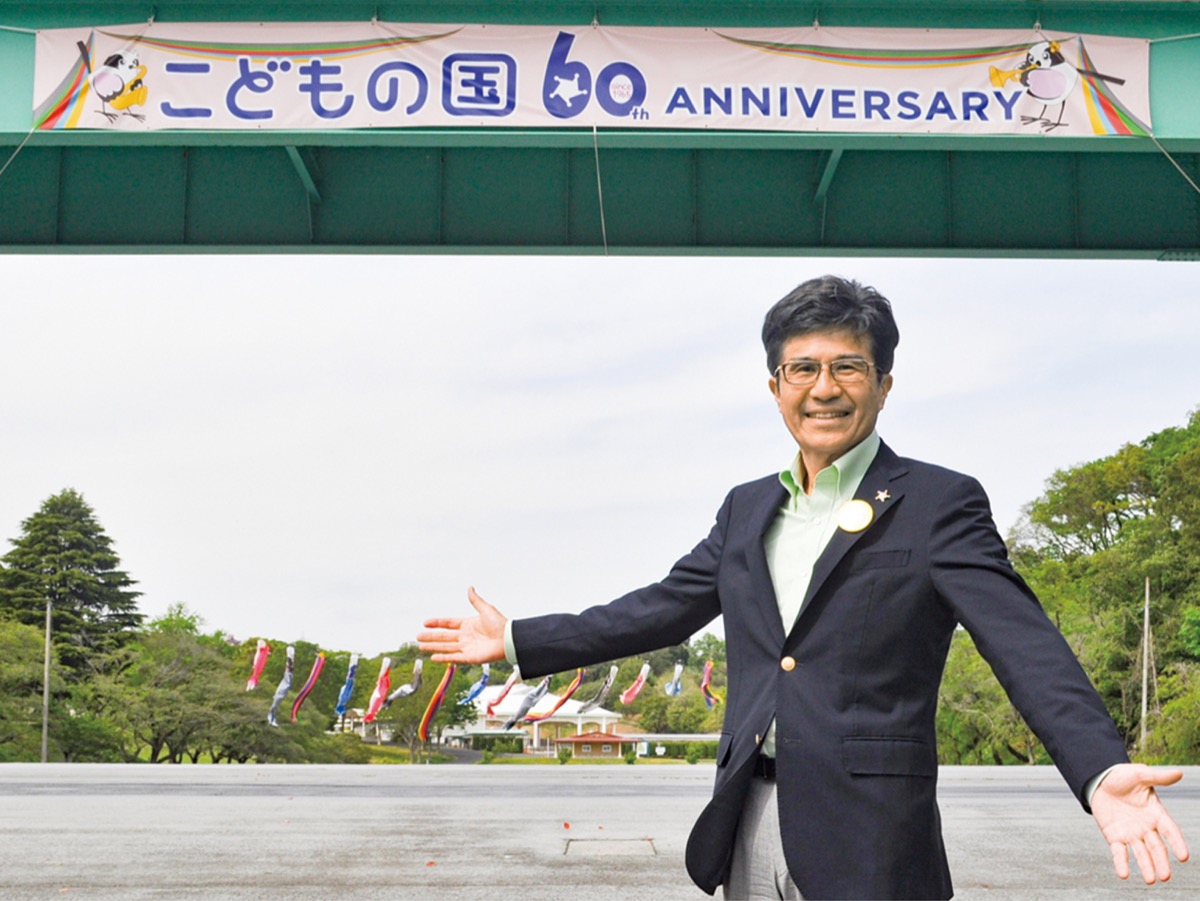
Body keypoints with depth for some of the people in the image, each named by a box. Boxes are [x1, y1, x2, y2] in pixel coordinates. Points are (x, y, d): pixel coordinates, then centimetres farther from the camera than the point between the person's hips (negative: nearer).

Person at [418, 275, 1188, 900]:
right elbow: (660, 610, 20)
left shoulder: (938, 503, -5)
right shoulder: (748, 509, 14)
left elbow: (1024, 644, -15)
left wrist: (1101, 772, -31)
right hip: (749, 827, 6)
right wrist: (516, 641, 17)